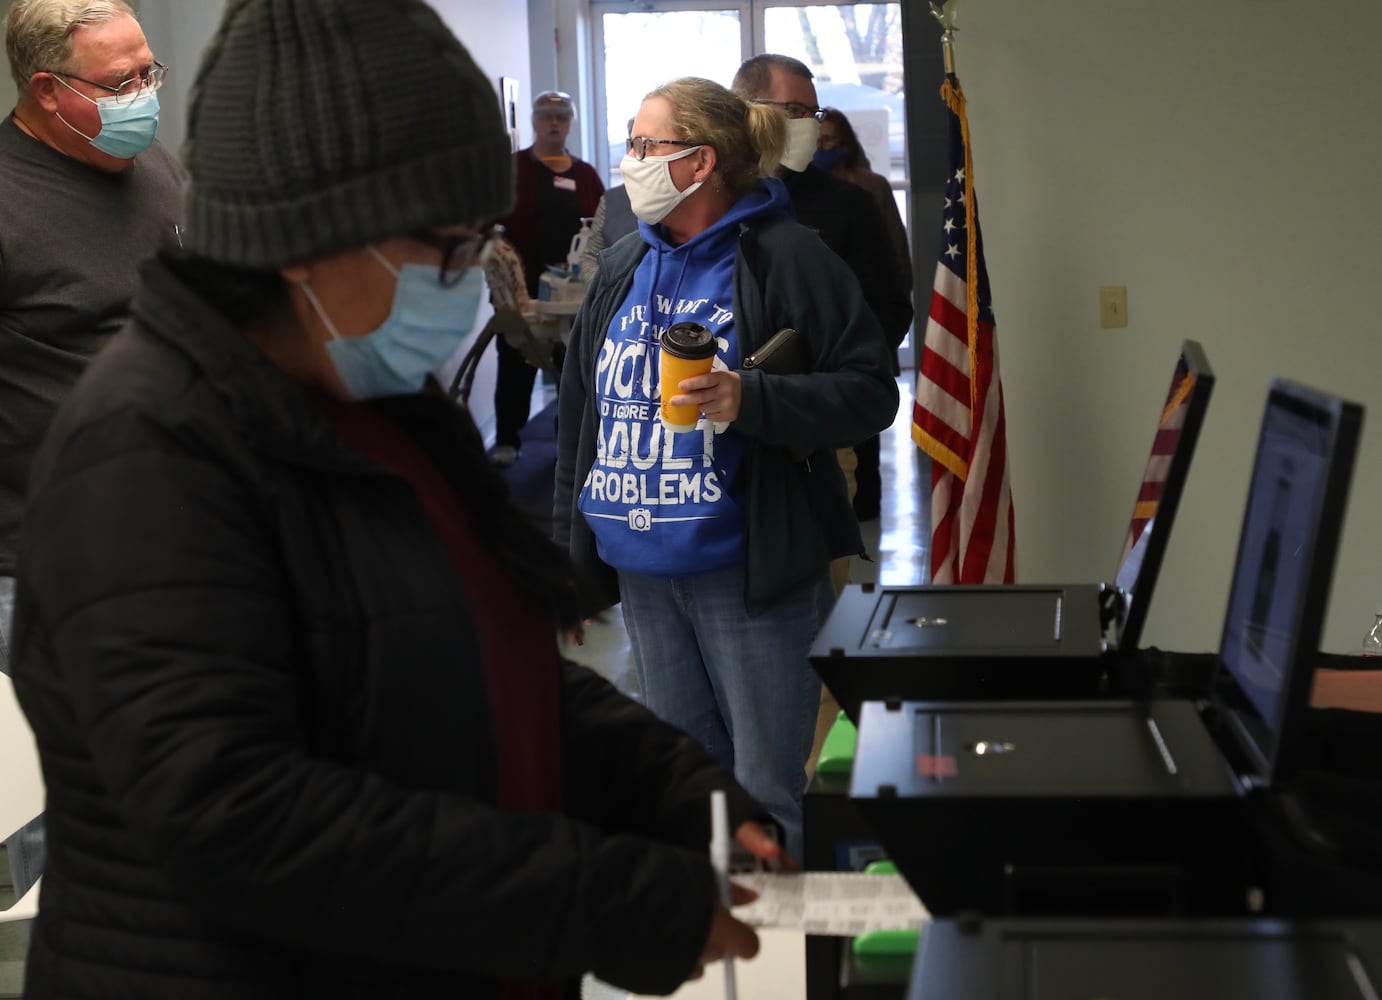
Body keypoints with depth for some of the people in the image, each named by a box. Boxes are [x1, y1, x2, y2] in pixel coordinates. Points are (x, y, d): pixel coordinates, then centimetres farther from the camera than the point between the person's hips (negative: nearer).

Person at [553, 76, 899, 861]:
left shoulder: (785, 257, -9)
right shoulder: (622, 271, 11)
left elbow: (871, 392, -13)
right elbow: (579, 414, 17)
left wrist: (751, 399, -27)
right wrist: (568, 552, 15)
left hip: (752, 575, -7)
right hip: (643, 573, 7)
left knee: (767, 795, 0)